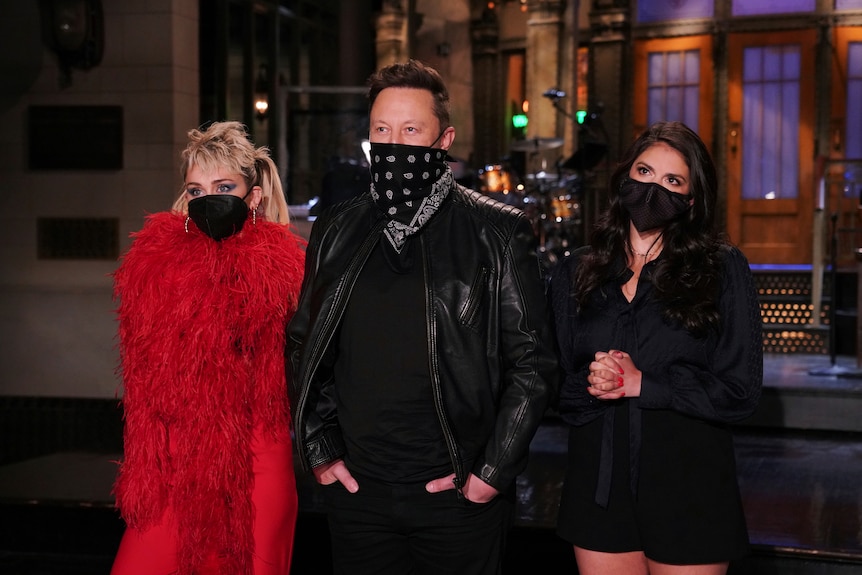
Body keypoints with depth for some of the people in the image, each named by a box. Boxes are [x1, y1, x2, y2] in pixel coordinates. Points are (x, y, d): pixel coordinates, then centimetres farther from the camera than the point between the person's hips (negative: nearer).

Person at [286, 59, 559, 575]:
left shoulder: (497, 232, -5)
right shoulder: (336, 232, 7)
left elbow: (534, 362, -5)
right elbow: (304, 347, 13)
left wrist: (492, 473, -9)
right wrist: (319, 451, 5)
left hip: (459, 493, -3)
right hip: (357, 490, 3)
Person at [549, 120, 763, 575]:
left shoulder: (722, 269, -1)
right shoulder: (574, 274, 8)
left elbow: (740, 390, -6)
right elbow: (552, 381, 7)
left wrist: (642, 384, -14)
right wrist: (591, 384, -14)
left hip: (688, 493, -2)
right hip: (598, 490, 3)